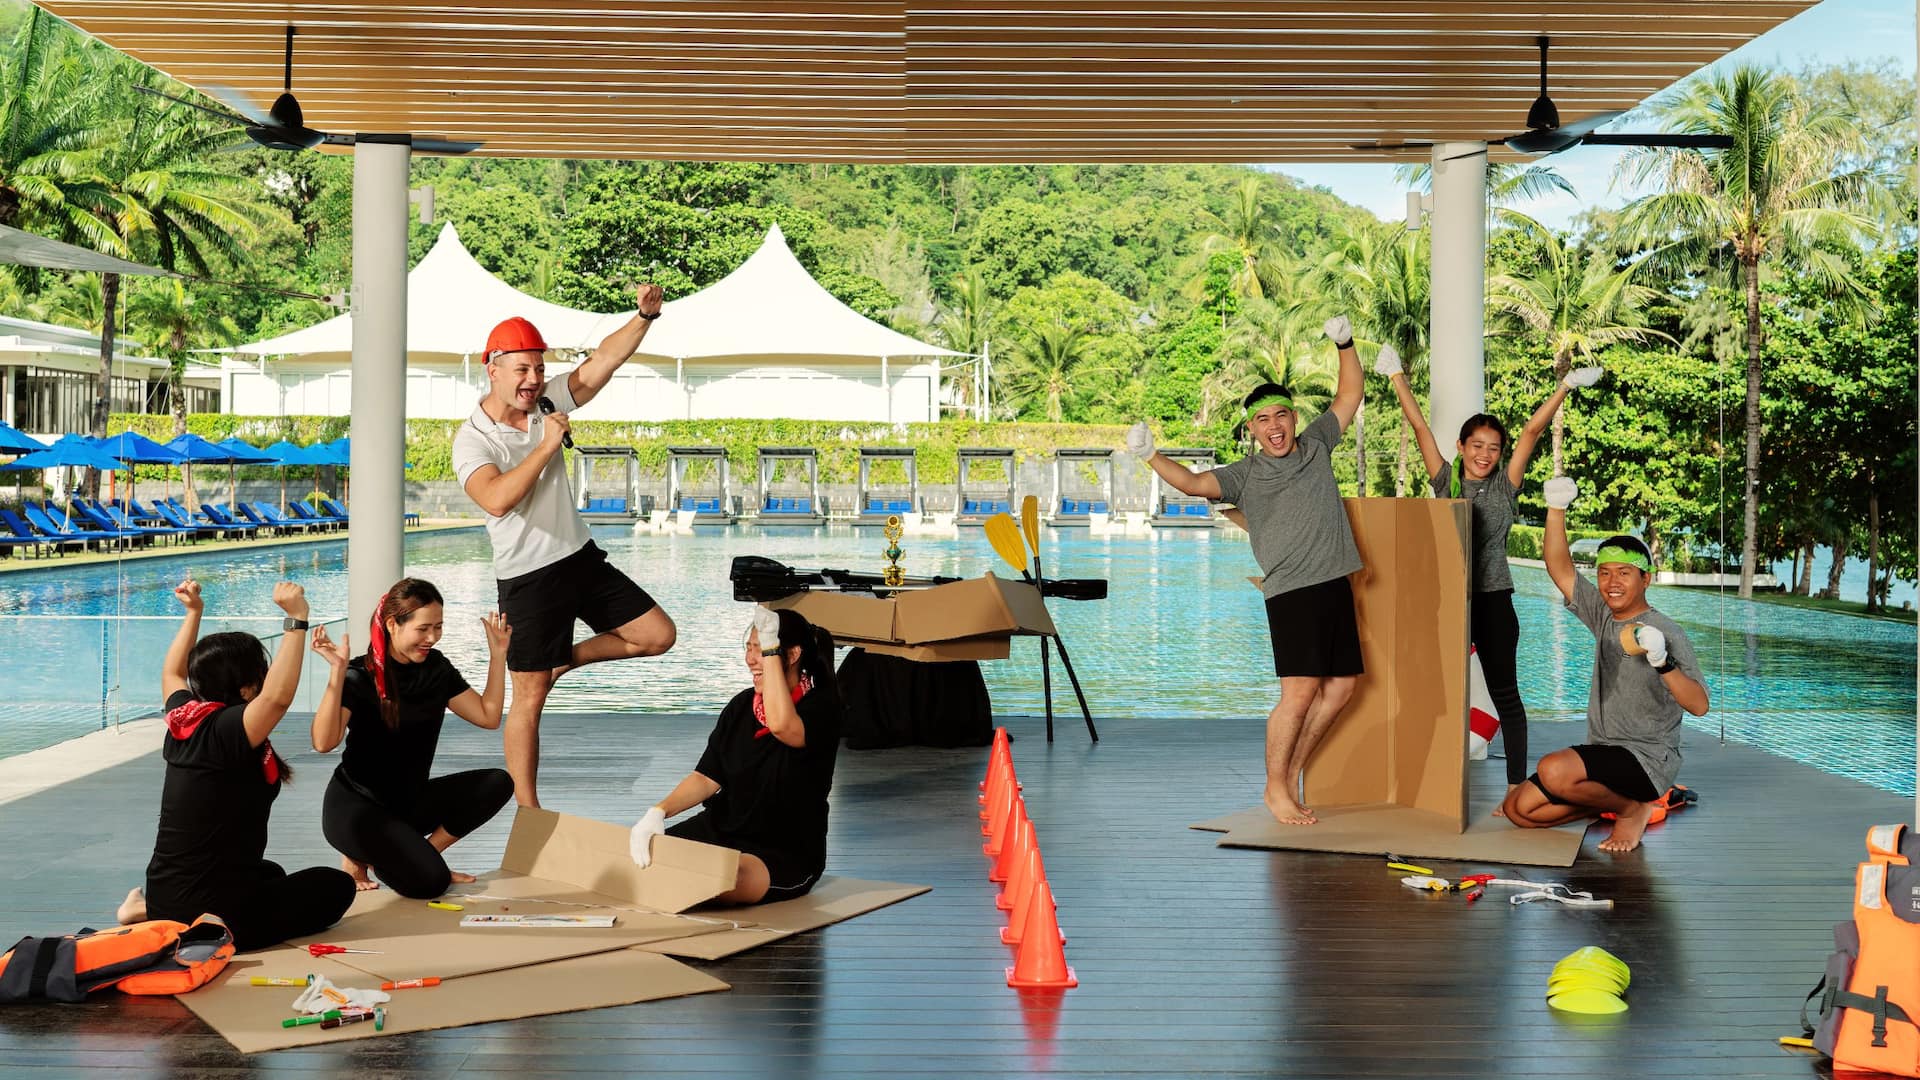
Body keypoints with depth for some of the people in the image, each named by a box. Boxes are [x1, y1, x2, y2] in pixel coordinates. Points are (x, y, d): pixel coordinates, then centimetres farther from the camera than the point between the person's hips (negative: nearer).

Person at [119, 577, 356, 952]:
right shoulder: (228, 730, -22)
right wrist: (297, 619, -35)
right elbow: (278, 696, -41)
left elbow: (172, 673, 25)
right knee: (336, 885, 5)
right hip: (214, 911, -9)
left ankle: (149, 910, 17)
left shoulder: (183, 719, 2)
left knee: (271, 874, 36)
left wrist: (194, 612, 26)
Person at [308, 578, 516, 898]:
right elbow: (324, 743, -30)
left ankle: (421, 854, 0)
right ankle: (359, 858, 3)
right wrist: (338, 672, -39)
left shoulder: (438, 669, 1)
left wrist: (498, 655, -3)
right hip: (355, 807, -7)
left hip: (409, 802, 7)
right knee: (429, 882, -26)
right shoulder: (361, 676, -17)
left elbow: (488, 717, 2)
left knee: (498, 783, -11)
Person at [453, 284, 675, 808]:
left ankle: (565, 659, 24)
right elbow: (497, 499, -32)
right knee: (529, 699, -2)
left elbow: (601, 363, -9)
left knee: (658, 635, 3)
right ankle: (527, 811, 8)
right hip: (528, 578, -6)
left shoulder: (548, 403, 1)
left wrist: (645, 316, -24)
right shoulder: (472, 440, -14)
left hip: (582, 557, 6)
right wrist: (546, 446, -27)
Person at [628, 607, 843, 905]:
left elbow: (781, 725, -36)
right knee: (641, 858, -18)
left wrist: (770, 648, -28)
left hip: (787, 851, -5)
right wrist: (658, 812, -15)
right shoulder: (742, 705, 8)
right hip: (720, 830, 5)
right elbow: (707, 778, 4)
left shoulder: (822, 707, -12)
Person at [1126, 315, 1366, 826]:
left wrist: (1345, 344, 9)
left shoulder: (1316, 446, 14)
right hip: (1291, 591, -6)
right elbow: (1194, 483, -11)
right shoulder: (1245, 474, 2)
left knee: (1341, 687, 8)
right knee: (1300, 691, -13)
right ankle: (1275, 788, 1)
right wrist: (1151, 457, -25)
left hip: (1336, 585, 6)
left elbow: (1349, 395, 20)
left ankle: (1293, 770, 23)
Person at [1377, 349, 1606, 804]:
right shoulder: (1445, 480, 6)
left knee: (1504, 693, -2)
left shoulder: (1506, 485, 4)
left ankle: (1516, 787, -1)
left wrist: (1565, 386, -5)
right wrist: (1396, 377, 2)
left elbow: (1533, 430, -1)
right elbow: (1419, 426, 4)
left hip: (1493, 599, -2)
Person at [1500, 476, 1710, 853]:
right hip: (1602, 751, 7)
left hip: (1649, 759, -7)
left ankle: (1632, 810, -5)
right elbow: (1559, 568, 1)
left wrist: (1662, 663, -36)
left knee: (1554, 770, -33)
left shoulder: (1667, 632, -13)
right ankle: (1612, 799, 13)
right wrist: (1556, 510, -9)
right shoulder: (1603, 616, 7)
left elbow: (1699, 705, -21)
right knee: (1519, 809, -2)